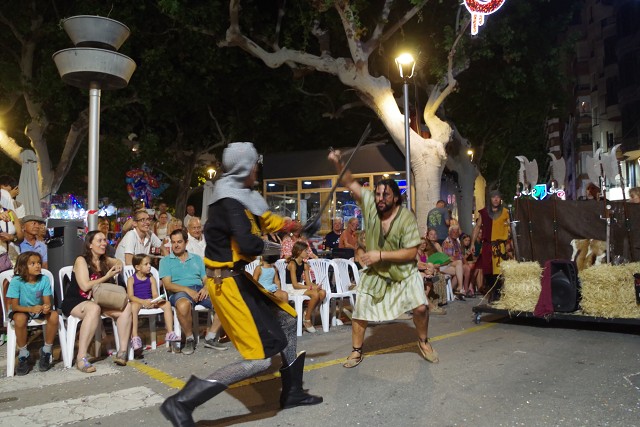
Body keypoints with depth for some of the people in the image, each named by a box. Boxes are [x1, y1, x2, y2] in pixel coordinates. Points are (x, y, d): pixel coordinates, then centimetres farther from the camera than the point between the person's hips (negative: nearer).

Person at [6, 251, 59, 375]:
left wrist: (47, 307, -38)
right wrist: (31, 309, -37)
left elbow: (47, 302, -12)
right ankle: (23, 355, -13)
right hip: (21, 310, -2)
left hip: (39, 309, 2)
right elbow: (14, 306, -18)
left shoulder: (44, 279, -12)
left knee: (54, 315, -27)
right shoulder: (16, 281, -18)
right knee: (20, 318, -35)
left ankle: (46, 351, -6)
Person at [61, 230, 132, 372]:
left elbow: (118, 261, 34)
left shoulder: (104, 260, 11)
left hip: (96, 301, 7)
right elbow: (85, 286, -17)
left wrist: (118, 265, 11)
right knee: (94, 308, -40)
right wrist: (107, 276, -11)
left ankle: (122, 351, -19)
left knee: (126, 307, -15)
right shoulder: (81, 260, -8)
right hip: (74, 302, -7)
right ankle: (81, 358, -40)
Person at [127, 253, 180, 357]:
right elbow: (130, 296, -11)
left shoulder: (151, 278, 10)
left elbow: (155, 294, 3)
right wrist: (143, 301, -26)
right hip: (137, 302, -4)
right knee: (133, 306, -39)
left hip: (150, 302, 4)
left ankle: (170, 333, -16)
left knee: (166, 303, -18)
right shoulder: (131, 279, 0)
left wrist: (156, 300, -22)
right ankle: (135, 338, -40)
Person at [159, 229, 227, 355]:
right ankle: (189, 339, -15)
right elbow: (167, 285, 0)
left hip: (200, 290, 4)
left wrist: (206, 288, -8)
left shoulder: (197, 259, 24)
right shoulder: (166, 261, 14)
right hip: (180, 292, -4)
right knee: (183, 305, -41)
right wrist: (188, 290, -15)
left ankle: (210, 338, -10)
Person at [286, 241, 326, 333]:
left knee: (322, 292, -12)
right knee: (315, 294, -27)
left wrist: (315, 286, -16)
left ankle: (307, 313, 1)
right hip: (291, 289, -8)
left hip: (301, 286, 8)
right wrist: (311, 287, -23)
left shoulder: (304, 264, 8)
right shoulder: (292, 264, -16)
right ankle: (307, 320, -11)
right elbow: (295, 285, -21)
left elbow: (308, 282, 5)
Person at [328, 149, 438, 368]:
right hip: (375, 272, 2)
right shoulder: (369, 204, -14)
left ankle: (423, 342, 20)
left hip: (404, 272, -2)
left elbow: (411, 252, -21)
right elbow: (351, 183, -14)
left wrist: (381, 255, -26)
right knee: (360, 310, 1)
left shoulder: (406, 218, -21)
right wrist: (338, 163, -32)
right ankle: (356, 351, 21)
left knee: (420, 307, -10)